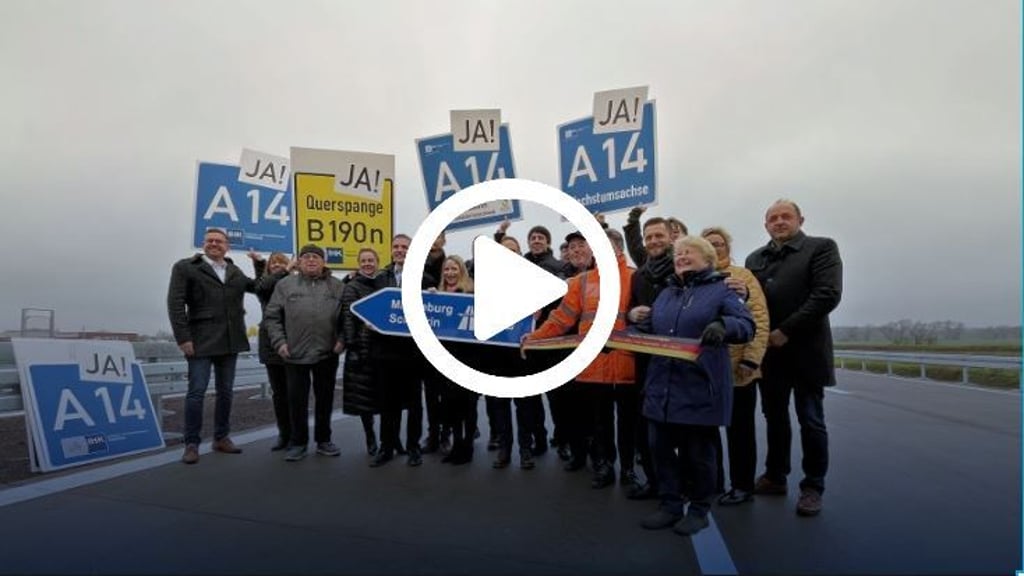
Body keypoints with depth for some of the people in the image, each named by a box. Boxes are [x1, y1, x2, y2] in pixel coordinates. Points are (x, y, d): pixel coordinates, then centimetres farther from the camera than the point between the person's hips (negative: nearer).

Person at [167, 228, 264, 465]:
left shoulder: (235, 272, 15)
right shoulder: (185, 267, 1)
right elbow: (175, 304, -6)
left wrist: (260, 264, 9)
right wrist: (183, 338, -13)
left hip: (230, 341, 5)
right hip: (201, 341, -5)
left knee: (225, 391, 11)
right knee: (196, 391, -4)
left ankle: (221, 438, 22)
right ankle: (192, 444, 6)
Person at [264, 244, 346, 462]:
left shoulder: (338, 286, 5)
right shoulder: (285, 285, 4)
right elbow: (273, 317, 4)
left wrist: (342, 339, -6)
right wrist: (279, 342, -5)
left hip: (327, 353, 1)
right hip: (295, 353, 0)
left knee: (325, 398, 11)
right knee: (297, 400, 6)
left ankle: (323, 440, 24)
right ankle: (298, 442, 20)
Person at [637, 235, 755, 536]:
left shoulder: (722, 290, 0)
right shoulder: (666, 294, 19)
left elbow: (747, 325, -12)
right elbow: (646, 329, 19)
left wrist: (723, 326, -34)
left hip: (699, 389, -5)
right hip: (662, 387, 6)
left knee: (698, 452, 7)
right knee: (662, 449, 9)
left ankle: (699, 510, 23)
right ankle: (670, 505, 24)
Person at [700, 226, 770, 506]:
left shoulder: (743, 276, -1)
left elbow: (759, 320, -7)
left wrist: (751, 359, -16)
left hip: (737, 367, -3)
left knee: (739, 427, 7)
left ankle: (742, 485, 20)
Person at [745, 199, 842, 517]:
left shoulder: (821, 248, -2)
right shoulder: (755, 258, 15)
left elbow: (828, 295, -14)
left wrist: (786, 331, -17)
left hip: (804, 351, -5)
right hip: (769, 352, 5)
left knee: (811, 421, 3)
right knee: (774, 418, 13)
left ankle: (812, 487, 16)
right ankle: (775, 477, 27)